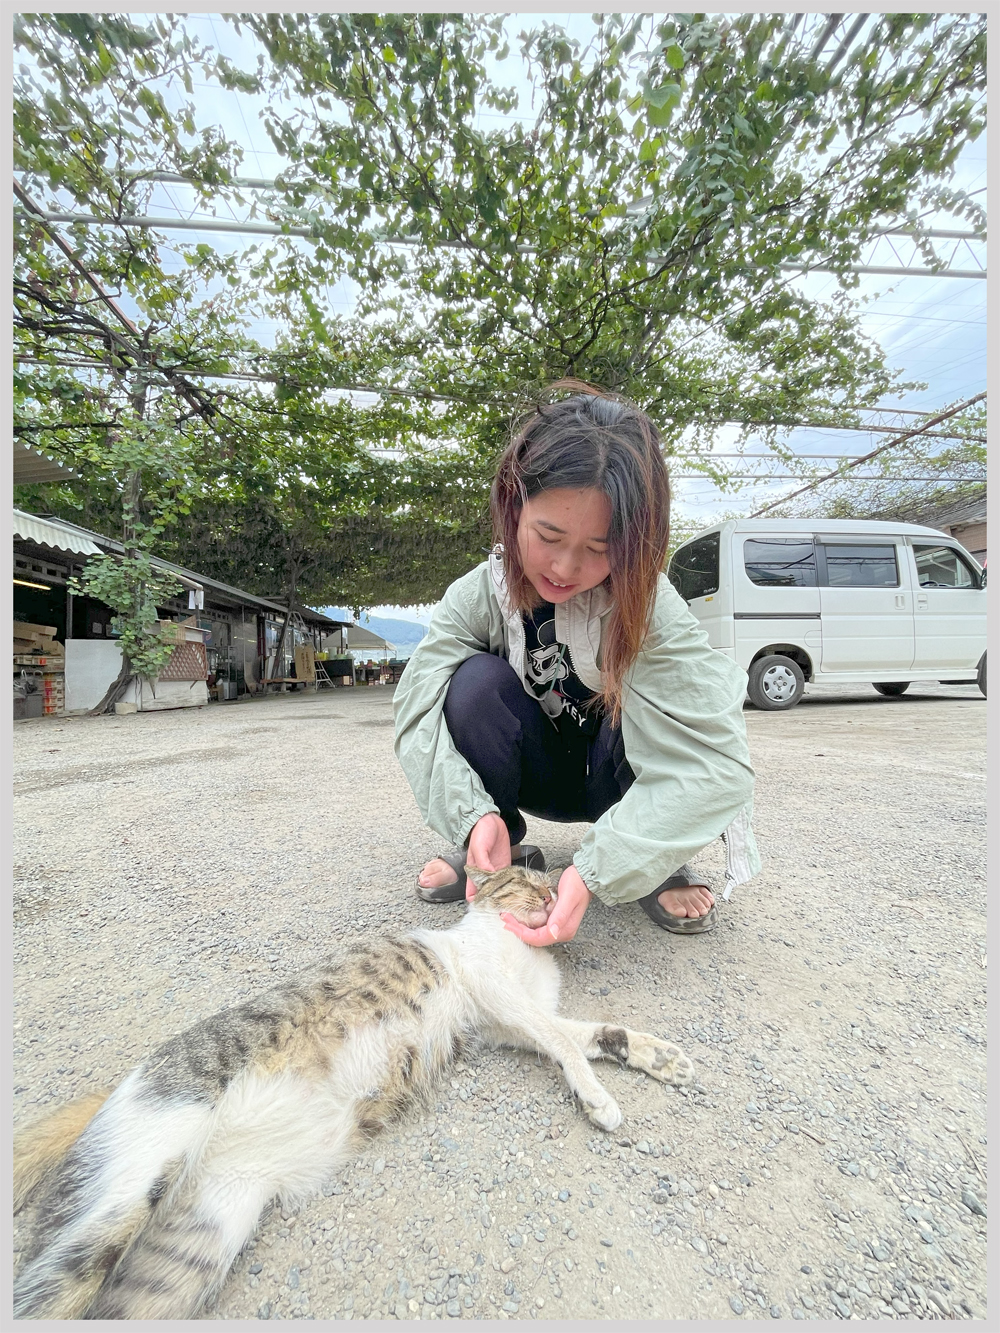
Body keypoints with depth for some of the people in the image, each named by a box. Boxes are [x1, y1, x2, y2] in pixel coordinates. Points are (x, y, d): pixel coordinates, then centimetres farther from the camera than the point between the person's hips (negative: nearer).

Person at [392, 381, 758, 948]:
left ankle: (660, 867, -7)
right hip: (537, 773, 2)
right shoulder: (478, 596, -20)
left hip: (622, 780, -1)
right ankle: (501, 857, -7)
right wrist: (474, 816, -42)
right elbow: (420, 704, -25)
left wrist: (595, 872, -44)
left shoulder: (648, 606, -28)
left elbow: (715, 759, -35)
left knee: (648, 700, -34)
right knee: (477, 681, -28)